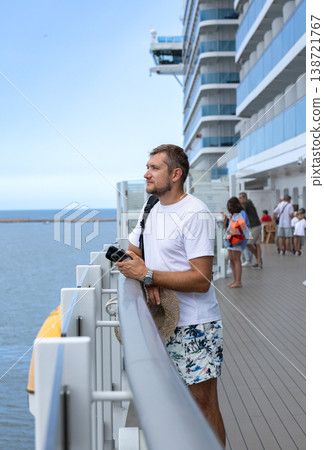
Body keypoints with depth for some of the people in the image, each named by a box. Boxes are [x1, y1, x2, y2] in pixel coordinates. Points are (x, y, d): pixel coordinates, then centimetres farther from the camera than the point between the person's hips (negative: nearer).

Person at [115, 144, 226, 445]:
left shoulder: (195, 214, -15)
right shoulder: (151, 210, 12)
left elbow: (201, 280, -21)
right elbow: (130, 254, 16)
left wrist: (147, 274, -22)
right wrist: (147, 280, -6)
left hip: (195, 326, -8)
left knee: (203, 403, 0)